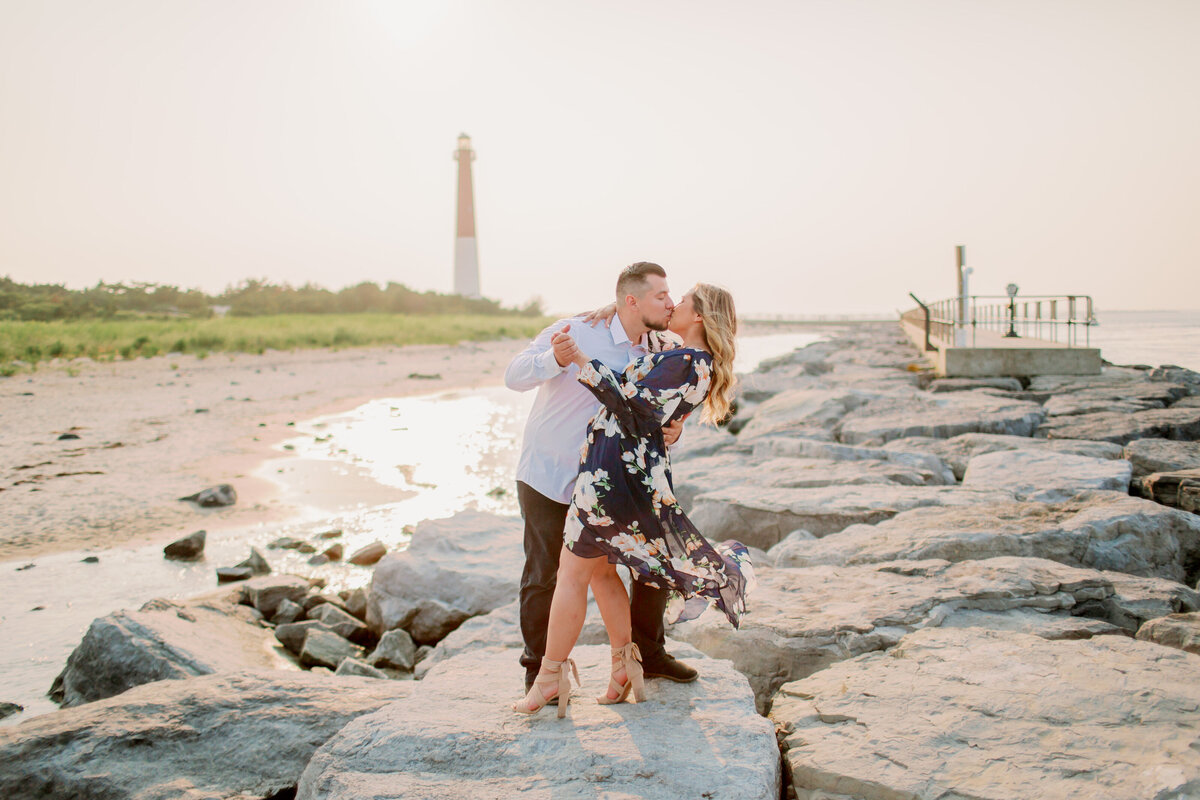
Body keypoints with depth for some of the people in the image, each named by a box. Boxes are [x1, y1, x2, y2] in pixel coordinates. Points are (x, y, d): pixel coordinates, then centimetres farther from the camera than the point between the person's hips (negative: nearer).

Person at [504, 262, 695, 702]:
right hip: (548, 473, -5)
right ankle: (538, 673, 21)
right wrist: (555, 359, -42)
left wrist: (670, 432, -18)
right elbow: (514, 375, -21)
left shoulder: (658, 351, -1)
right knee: (544, 576, 1)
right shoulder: (578, 331, -18)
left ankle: (649, 652, 27)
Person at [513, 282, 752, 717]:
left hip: (619, 467, -10)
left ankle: (551, 676, 8)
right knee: (600, 569, 17)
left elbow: (631, 407, -22)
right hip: (638, 466, 10)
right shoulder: (694, 362, 16)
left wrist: (581, 360, -25)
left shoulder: (686, 362, -15)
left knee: (572, 571, -1)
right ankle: (625, 662, 23)